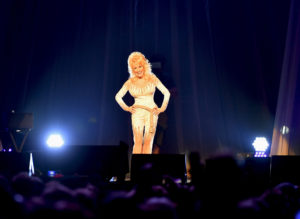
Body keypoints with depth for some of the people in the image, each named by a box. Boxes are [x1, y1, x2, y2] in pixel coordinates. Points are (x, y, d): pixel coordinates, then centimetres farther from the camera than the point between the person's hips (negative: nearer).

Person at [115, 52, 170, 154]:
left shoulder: (152, 79, 4)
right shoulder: (130, 82, 6)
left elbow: (167, 93, 7)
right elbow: (118, 96, 16)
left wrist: (162, 108, 3)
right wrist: (126, 108, 8)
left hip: (151, 113, 0)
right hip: (137, 113, 0)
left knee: (148, 142, -4)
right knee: (138, 142, -8)